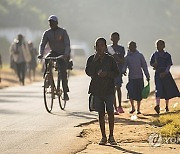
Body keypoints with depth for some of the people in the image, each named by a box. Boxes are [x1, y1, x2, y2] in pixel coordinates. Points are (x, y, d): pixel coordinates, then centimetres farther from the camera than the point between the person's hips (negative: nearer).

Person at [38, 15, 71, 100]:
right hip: (54, 52, 3)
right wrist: (41, 54, -26)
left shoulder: (63, 32, -11)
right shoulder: (47, 33, -2)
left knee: (63, 72, -13)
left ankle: (65, 92, -6)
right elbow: (42, 44, -7)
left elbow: (67, 44, -18)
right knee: (46, 60, -31)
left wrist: (66, 54, -35)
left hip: (63, 54, -3)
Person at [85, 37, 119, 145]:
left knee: (110, 112, -4)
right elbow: (88, 72, -5)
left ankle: (111, 136, 4)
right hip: (97, 89, 1)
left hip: (109, 89, -1)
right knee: (101, 113, 4)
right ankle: (103, 137, 10)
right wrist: (95, 60, -12)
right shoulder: (91, 59, 6)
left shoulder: (110, 59, 2)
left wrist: (107, 73, -14)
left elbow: (116, 72, 2)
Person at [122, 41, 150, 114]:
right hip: (131, 77, -1)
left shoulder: (140, 56, 6)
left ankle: (138, 109, 13)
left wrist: (147, 76, 8)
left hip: (139, 77, 1)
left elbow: (144, 66, 9)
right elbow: (124, 66, 1)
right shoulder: (127, 57, 5)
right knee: (131, 92, -12)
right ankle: (133, 107, 7)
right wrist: (123, 71, -22)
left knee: (139, 94, 2)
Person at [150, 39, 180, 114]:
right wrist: (154, 64, -8)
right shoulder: (154, 55, 8)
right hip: (158, 74, 0)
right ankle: (158, 105, -28)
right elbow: (151, 63, 16)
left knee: (168, 90, 5)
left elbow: (169, 65, -4)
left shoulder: (167, 55, 3)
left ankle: (167, 106, 20)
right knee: (158, 89, -15)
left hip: (166, 73, 0)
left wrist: (165, 72, -18)